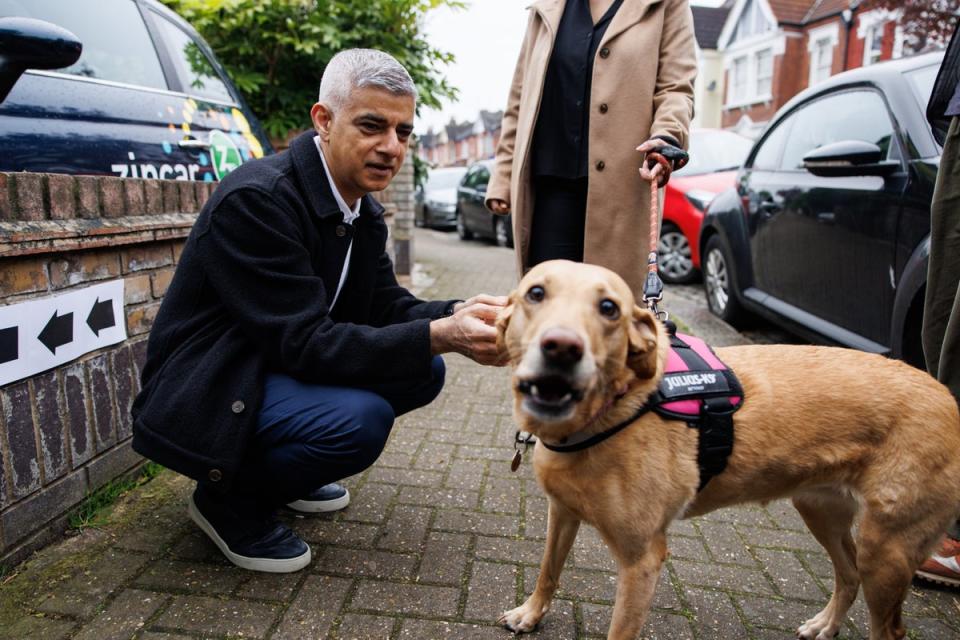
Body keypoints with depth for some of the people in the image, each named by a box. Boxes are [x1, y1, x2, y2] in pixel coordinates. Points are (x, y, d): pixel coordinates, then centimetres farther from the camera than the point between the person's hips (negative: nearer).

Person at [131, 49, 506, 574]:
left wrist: (457, 314, -19)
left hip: (280, 368, 9)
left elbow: (388, 307, 1)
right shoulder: (256, 199, -26)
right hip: (209, 391, -9)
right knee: (361, 418, -30)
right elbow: (305, 342, -29)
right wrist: (436, 335, -35)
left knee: (423, 371, 2)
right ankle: (228, 496, 0)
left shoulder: (364, 212, 2)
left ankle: (280, 468, 16)